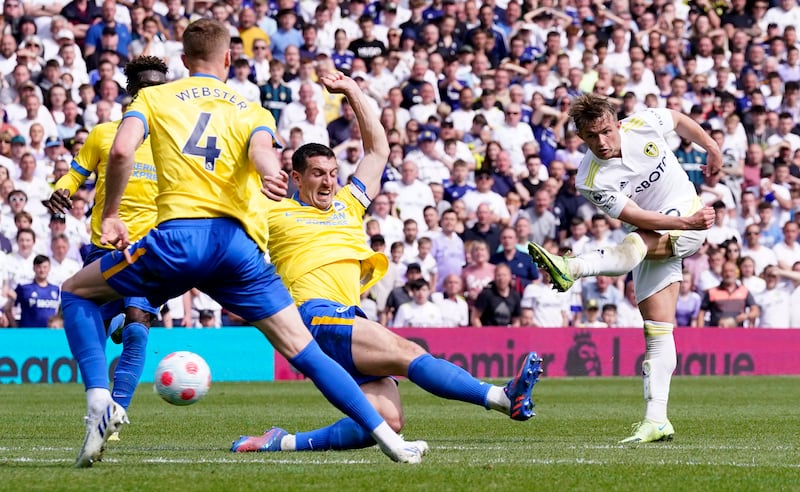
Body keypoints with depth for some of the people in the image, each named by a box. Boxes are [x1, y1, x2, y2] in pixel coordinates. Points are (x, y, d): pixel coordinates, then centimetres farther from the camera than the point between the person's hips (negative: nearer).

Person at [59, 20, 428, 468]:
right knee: (304, 351, 9)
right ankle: (391, 441, 3)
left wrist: (110, 215, 7)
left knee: (76, 293, 20)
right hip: (241, 243, 2)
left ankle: (100, 399, 0)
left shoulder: (154, 98, 17)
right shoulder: (252, 111, 20)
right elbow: (261, 150, -5)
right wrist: (270, 175, -27)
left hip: (178, 235, -2)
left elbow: (121, 150, -3)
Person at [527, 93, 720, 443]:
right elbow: (637, 217, -25)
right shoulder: (593, 181, -20)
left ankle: (572, 269, -57)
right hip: (652, 239, 1)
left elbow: (679, 120, 12)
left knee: (636, 244, -35)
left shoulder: (643, 124, -12)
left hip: (690, 218, -1)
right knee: (656, 330, -7)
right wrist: (687, 222, -35)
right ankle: (656, 421, -6)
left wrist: (711, 147, 20)